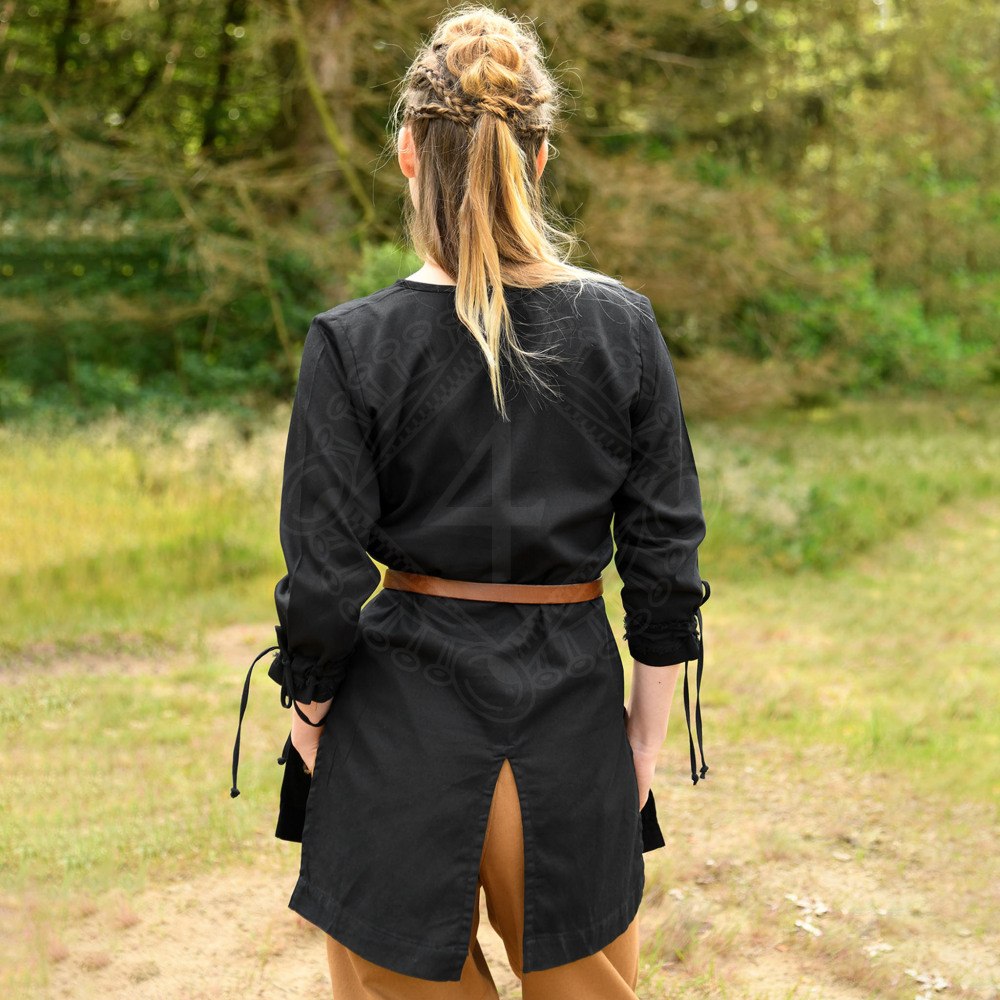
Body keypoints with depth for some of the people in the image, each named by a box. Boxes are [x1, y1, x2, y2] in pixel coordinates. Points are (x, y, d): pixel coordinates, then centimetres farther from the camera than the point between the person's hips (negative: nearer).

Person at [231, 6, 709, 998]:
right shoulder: (621, 325, -6)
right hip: (571, 724, 2)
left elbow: (322, 589, -10)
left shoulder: (353, 343, -13)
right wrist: (646, 732, 9)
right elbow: (666, 559, -2)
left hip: (400, 727, -1)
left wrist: (309, 729, 6)